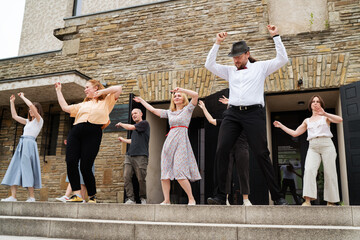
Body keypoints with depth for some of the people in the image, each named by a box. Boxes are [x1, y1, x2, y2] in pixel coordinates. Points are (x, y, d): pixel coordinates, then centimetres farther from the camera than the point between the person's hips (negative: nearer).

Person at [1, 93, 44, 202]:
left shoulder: (39, 120, 2)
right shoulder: (28, 121, 26)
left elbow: (31, 105, -12)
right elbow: (14, 116, 32)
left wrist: (23, 97, 1)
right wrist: (12, 102, 29)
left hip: (29, 144, -8)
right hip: (22, 144, 8)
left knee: (26, 168, -14)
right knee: (15, 168, -3)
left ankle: (31, 197, -13)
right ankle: (13, 196, -7)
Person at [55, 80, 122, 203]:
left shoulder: (106, 101, 16)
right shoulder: (83, 104, 31)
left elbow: (119, 89, 7)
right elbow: (65, 107, 32)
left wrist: (102, 91, 2)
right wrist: (58, 91, 39)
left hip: (93, 134, -5)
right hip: (75, 133, 5)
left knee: (85, 167, -10)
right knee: (70, 162, -13)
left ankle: (93, 196, 8)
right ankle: (77, 194, -7)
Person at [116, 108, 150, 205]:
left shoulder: (144, 123, 3)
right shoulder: (135, 128, 24)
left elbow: (130, 127, -5)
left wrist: (121, 124, 12)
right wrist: (123, 139, 45)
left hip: (141, 156, -7)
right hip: (129, 155, 7)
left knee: (141, 179, -5)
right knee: (126, 177, -5)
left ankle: (143, 198, 11)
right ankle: (130, 199, -3)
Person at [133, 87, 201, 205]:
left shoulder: (188, 109, 7)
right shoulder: (169, 112, 19)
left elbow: (195, 95, -8)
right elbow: (153, 110, 27)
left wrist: (180, 89, -6)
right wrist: (142, 100, 35)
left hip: (181, 141, -5)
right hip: (169, 142, 6)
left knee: (179, 173, -15)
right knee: (165, 173, 0)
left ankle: (191, 199, -4)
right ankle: (166, 200, 6)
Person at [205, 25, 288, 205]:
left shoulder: (260, 67, 14)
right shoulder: (230, 71, 22)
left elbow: (282, 59, 8)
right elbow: (209, 65, 16)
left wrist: (275, 37, 6)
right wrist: (217, 43, 13)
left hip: (253, 113, -3)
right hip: (233, 114, 3)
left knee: (261, 154, -4)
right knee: (221, 151, -10)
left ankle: (277, 197, 5)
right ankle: (220, 195, -5)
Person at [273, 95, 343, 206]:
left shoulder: (325, 117, 13)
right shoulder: (307, 121, 23)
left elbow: (339, 119, -6)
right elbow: (295, 133, 23)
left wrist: (325, 113, -20)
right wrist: (281, 126, 18)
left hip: (326, 146, -2)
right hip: (313, 148, 2)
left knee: (329, 173, -5)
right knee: (309, 170, -20)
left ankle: (331, 201, 3)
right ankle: (307, 200, -28)